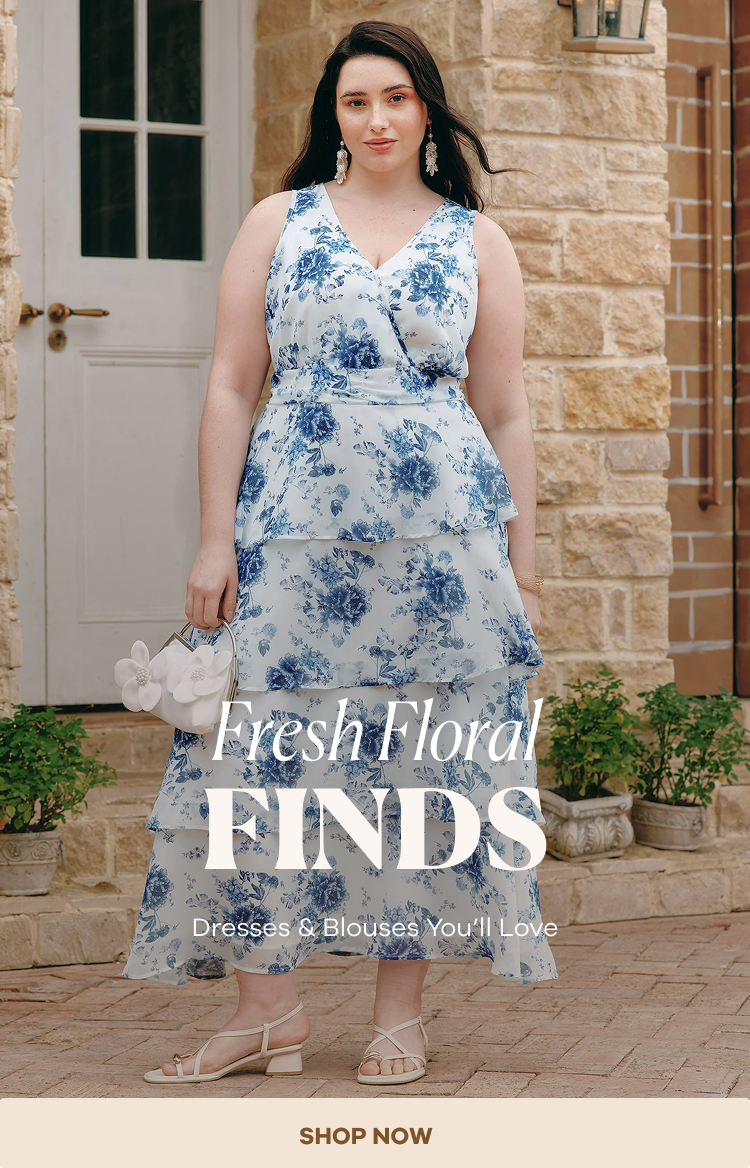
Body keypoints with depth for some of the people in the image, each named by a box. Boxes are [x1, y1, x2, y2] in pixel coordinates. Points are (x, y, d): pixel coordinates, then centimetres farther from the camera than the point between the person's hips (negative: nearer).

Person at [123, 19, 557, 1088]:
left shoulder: (477, 240, 11)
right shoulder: (279, 221, 10)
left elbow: (506, 411, 11)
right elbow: (232, 387, 6)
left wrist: (521, 552, 5)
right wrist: (216, 538, -1)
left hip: (444, 530, 0)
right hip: (295, 527, 0)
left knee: (429, 759, 1)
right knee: (266, 754, -3)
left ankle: (402, 1006, 12)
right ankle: (269, 1004, 8)